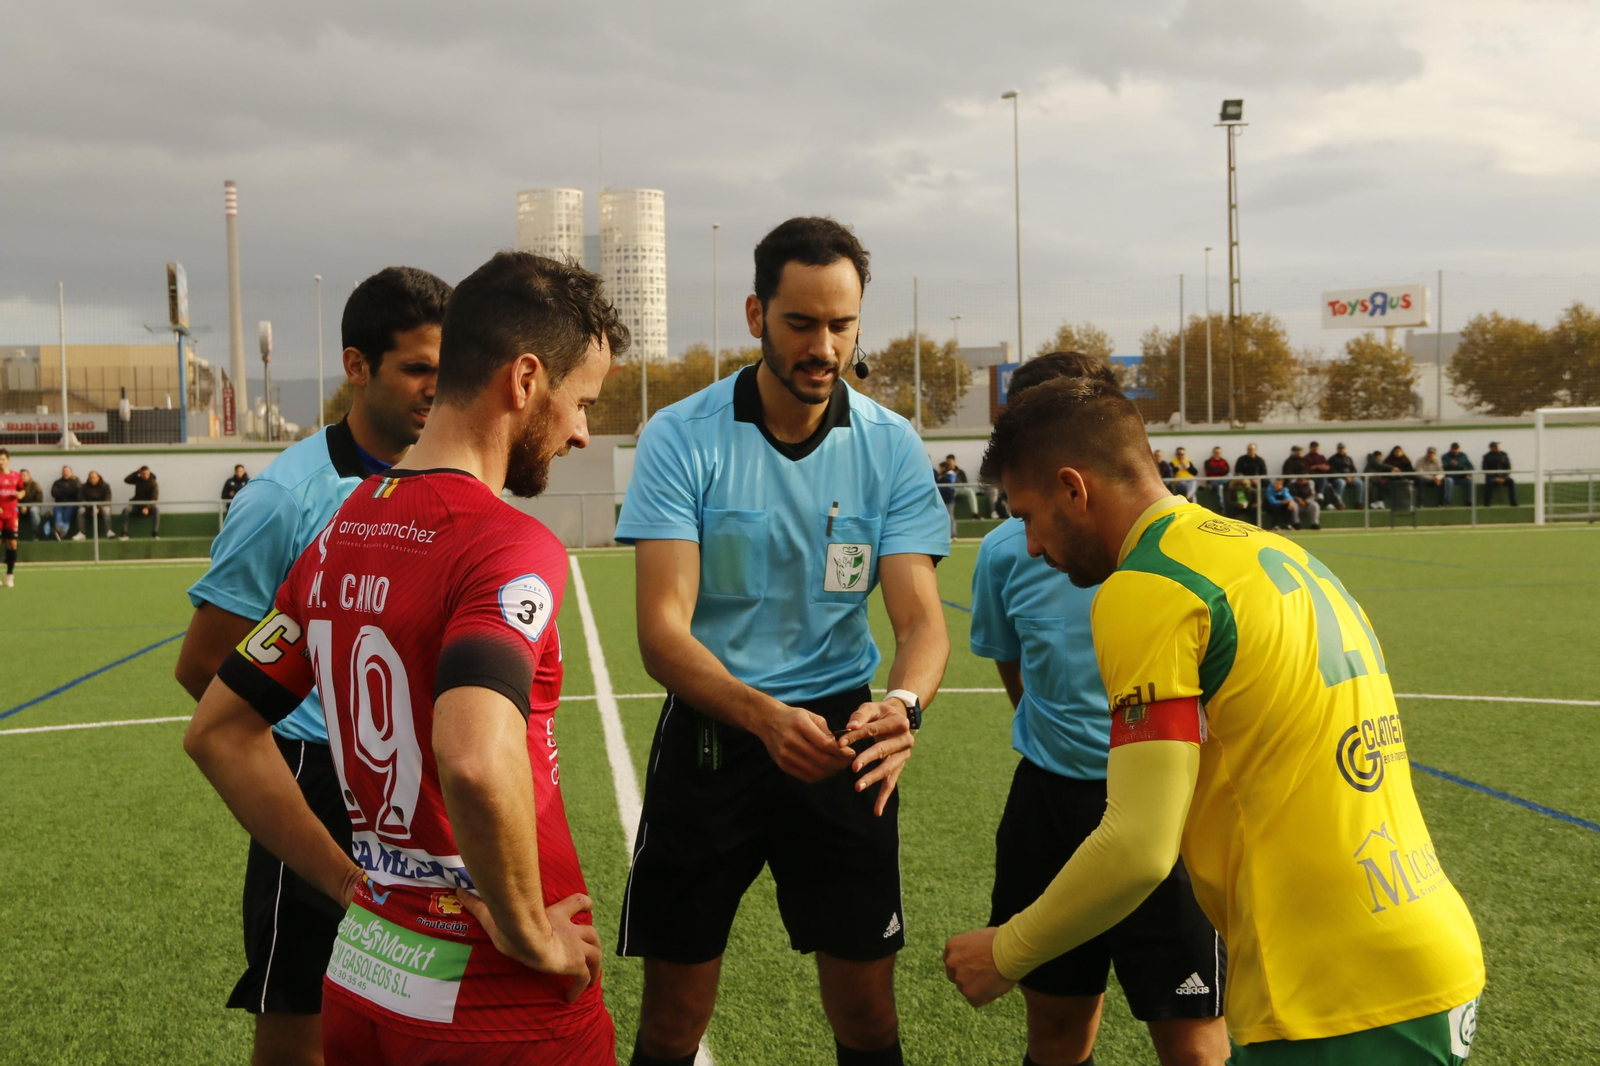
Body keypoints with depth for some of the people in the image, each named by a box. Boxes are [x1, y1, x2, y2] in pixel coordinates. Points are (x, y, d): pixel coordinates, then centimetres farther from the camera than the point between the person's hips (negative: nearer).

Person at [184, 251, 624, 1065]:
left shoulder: (339, 536, 4)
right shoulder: (513, 548, -20)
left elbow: (217, 734, 12)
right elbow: (476, 761, -36)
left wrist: (352, 884, 12)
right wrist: (531, 935, -20)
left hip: (358, 983, 6)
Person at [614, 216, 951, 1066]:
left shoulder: (891, 447, -4)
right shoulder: (681, 438, -11)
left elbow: (921, 618, -10)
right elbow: (662, 629, -18)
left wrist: (903, 702, -33)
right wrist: (767, 716, -36)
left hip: (841, 736, 2)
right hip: (708, 737, -1)